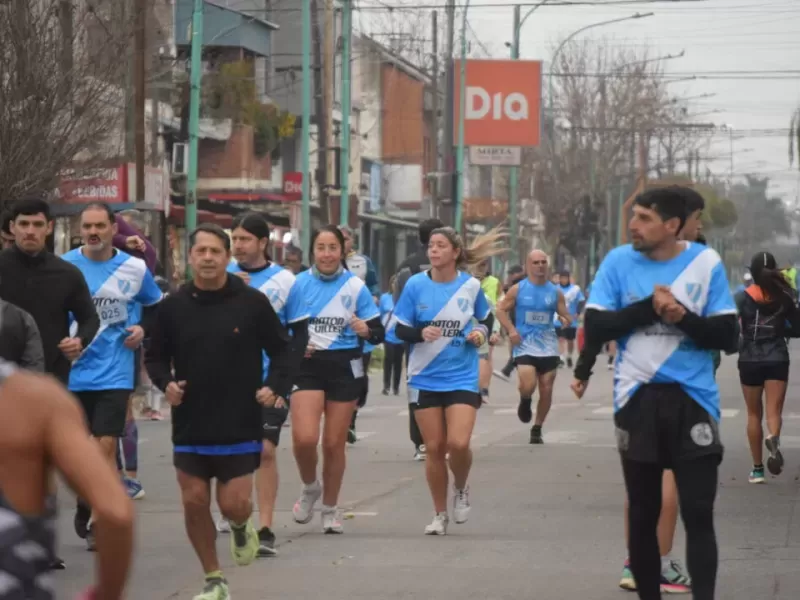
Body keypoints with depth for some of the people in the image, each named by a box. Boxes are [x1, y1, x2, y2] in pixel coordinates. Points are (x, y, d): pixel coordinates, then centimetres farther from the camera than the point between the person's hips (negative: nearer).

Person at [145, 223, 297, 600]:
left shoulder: (252, 303, -4)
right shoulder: (173, 307, 2)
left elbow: (282, 350, 4)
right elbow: (155, 356, 12)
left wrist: (276, 387, -12)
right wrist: (166, 383, -8)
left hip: (240, 426, -2)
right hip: (190, 425, 2)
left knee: (234, 504, -6)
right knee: (194, 502, 1)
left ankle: (241, 528, 32)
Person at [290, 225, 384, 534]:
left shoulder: (355, 286, 0)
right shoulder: (298, 284, 1)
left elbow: (379, 333, 1)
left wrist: (366, 330, -22)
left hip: (345, 367, 0)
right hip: (308, 366, 0)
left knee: (334, 444, 6)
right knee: (304, 438, -18)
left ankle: (330, 508, 25)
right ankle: (310, 488, 13)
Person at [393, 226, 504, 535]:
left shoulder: (471, 285, -2)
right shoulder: (416, 285, -4)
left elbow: (487, 318, 15)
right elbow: (400, 328, -1)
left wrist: (482, 332, -7)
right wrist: (421, 333, -21)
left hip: (462, 378, -1)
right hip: (425, 379, 1)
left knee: (458, 443, -16)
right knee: (434, 448, 4)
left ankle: (461, 489, 16)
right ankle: (440, 515, 20)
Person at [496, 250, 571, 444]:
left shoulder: (555, 292, 4)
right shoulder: (518, 289, -2)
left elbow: (566, 316, 6)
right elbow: (501, 310, 3)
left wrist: (565, 320, -18)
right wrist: (511, 330, -11)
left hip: (548, 348, 3)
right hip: (525, 346, -3)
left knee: (546, 391, 3)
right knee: (528, 386, -21)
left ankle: (537, 429, 20)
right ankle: (525, 402, 17)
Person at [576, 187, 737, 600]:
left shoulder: (706, 262, -2)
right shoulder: (618, 261, 0)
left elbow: (726, 334, -3)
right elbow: (594, 329, -5)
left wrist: (683, 317, -20)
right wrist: (648, 307, -15)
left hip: (692, 400, -1)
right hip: (638, 400, 1)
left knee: (698, 513, -7)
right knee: (642, 513, 9)